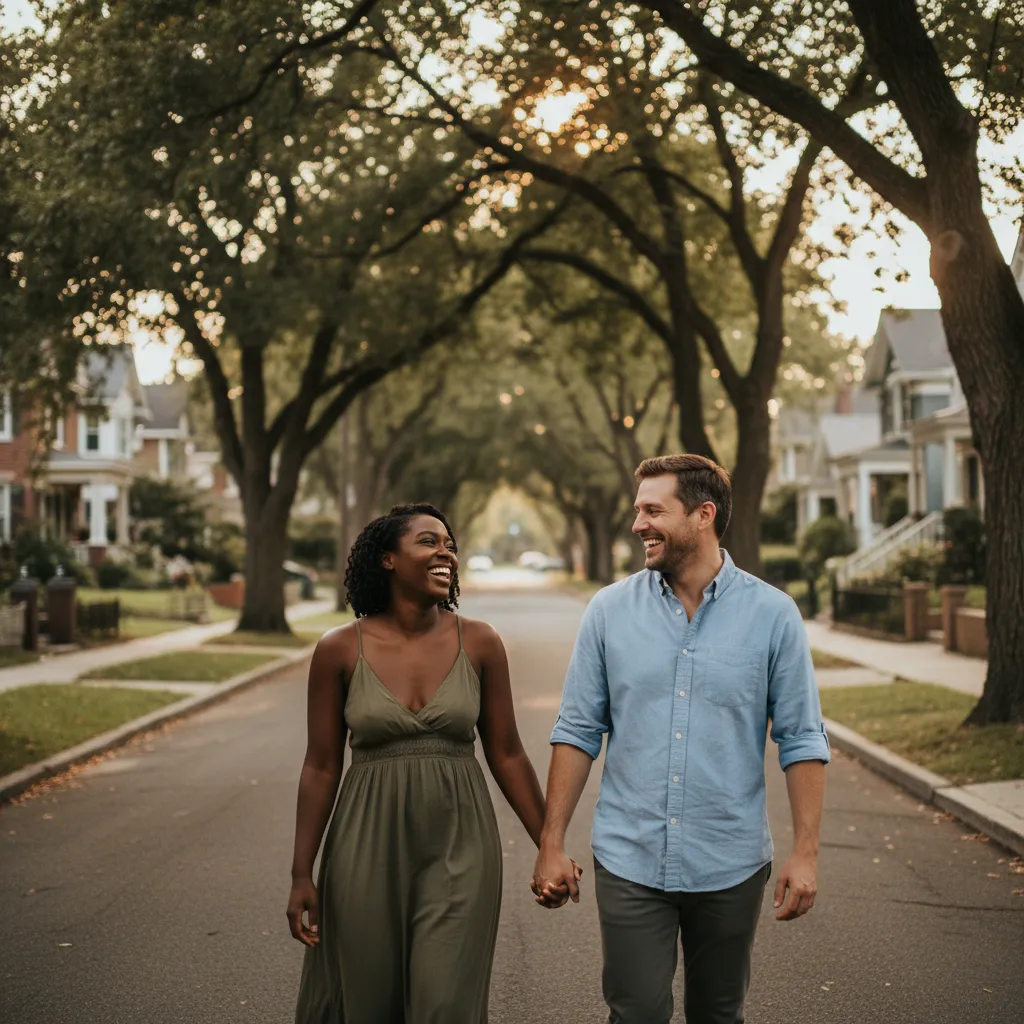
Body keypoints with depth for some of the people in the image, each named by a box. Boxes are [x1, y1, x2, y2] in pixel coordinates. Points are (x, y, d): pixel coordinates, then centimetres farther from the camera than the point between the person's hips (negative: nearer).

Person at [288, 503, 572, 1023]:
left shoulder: (479, 643, -1)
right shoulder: (340, 649, -3)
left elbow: (506, 755, 5)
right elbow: (321, 766, 1)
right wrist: (301, 874, 1)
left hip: (459, 848, 0)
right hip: (370, 847, 0)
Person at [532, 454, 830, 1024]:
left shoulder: (773, 615, -4)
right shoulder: (610, 610, 0)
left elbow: (802, 740, -2)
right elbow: (578, 732, 2)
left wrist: (806, 851, -8)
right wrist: (552, 844, -1)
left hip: (731, 868, 0)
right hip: (629, 864, 0)